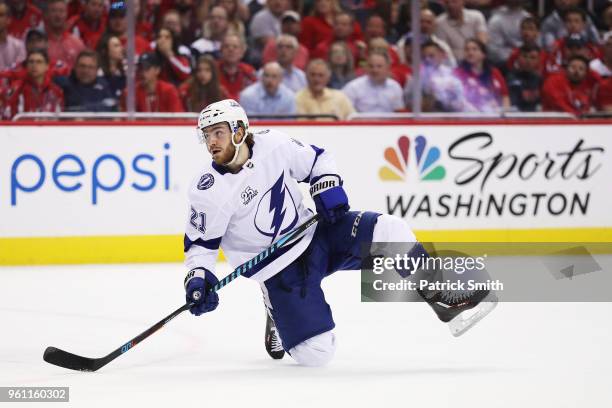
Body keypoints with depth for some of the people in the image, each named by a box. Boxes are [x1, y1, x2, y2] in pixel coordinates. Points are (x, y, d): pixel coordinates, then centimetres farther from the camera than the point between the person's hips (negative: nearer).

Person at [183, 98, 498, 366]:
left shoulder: (272, 144, -9)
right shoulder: (208, 191, -17)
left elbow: (317, 160, 8)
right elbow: (201, 243, -7)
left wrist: (328, 189, -8)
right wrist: (198, 280, -22)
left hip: (314, 235, 3)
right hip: (277, 266, -3)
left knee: (388, 232, -20)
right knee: (315, 354, -14)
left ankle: (443, 298, -5)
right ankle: (279, 316, 21)